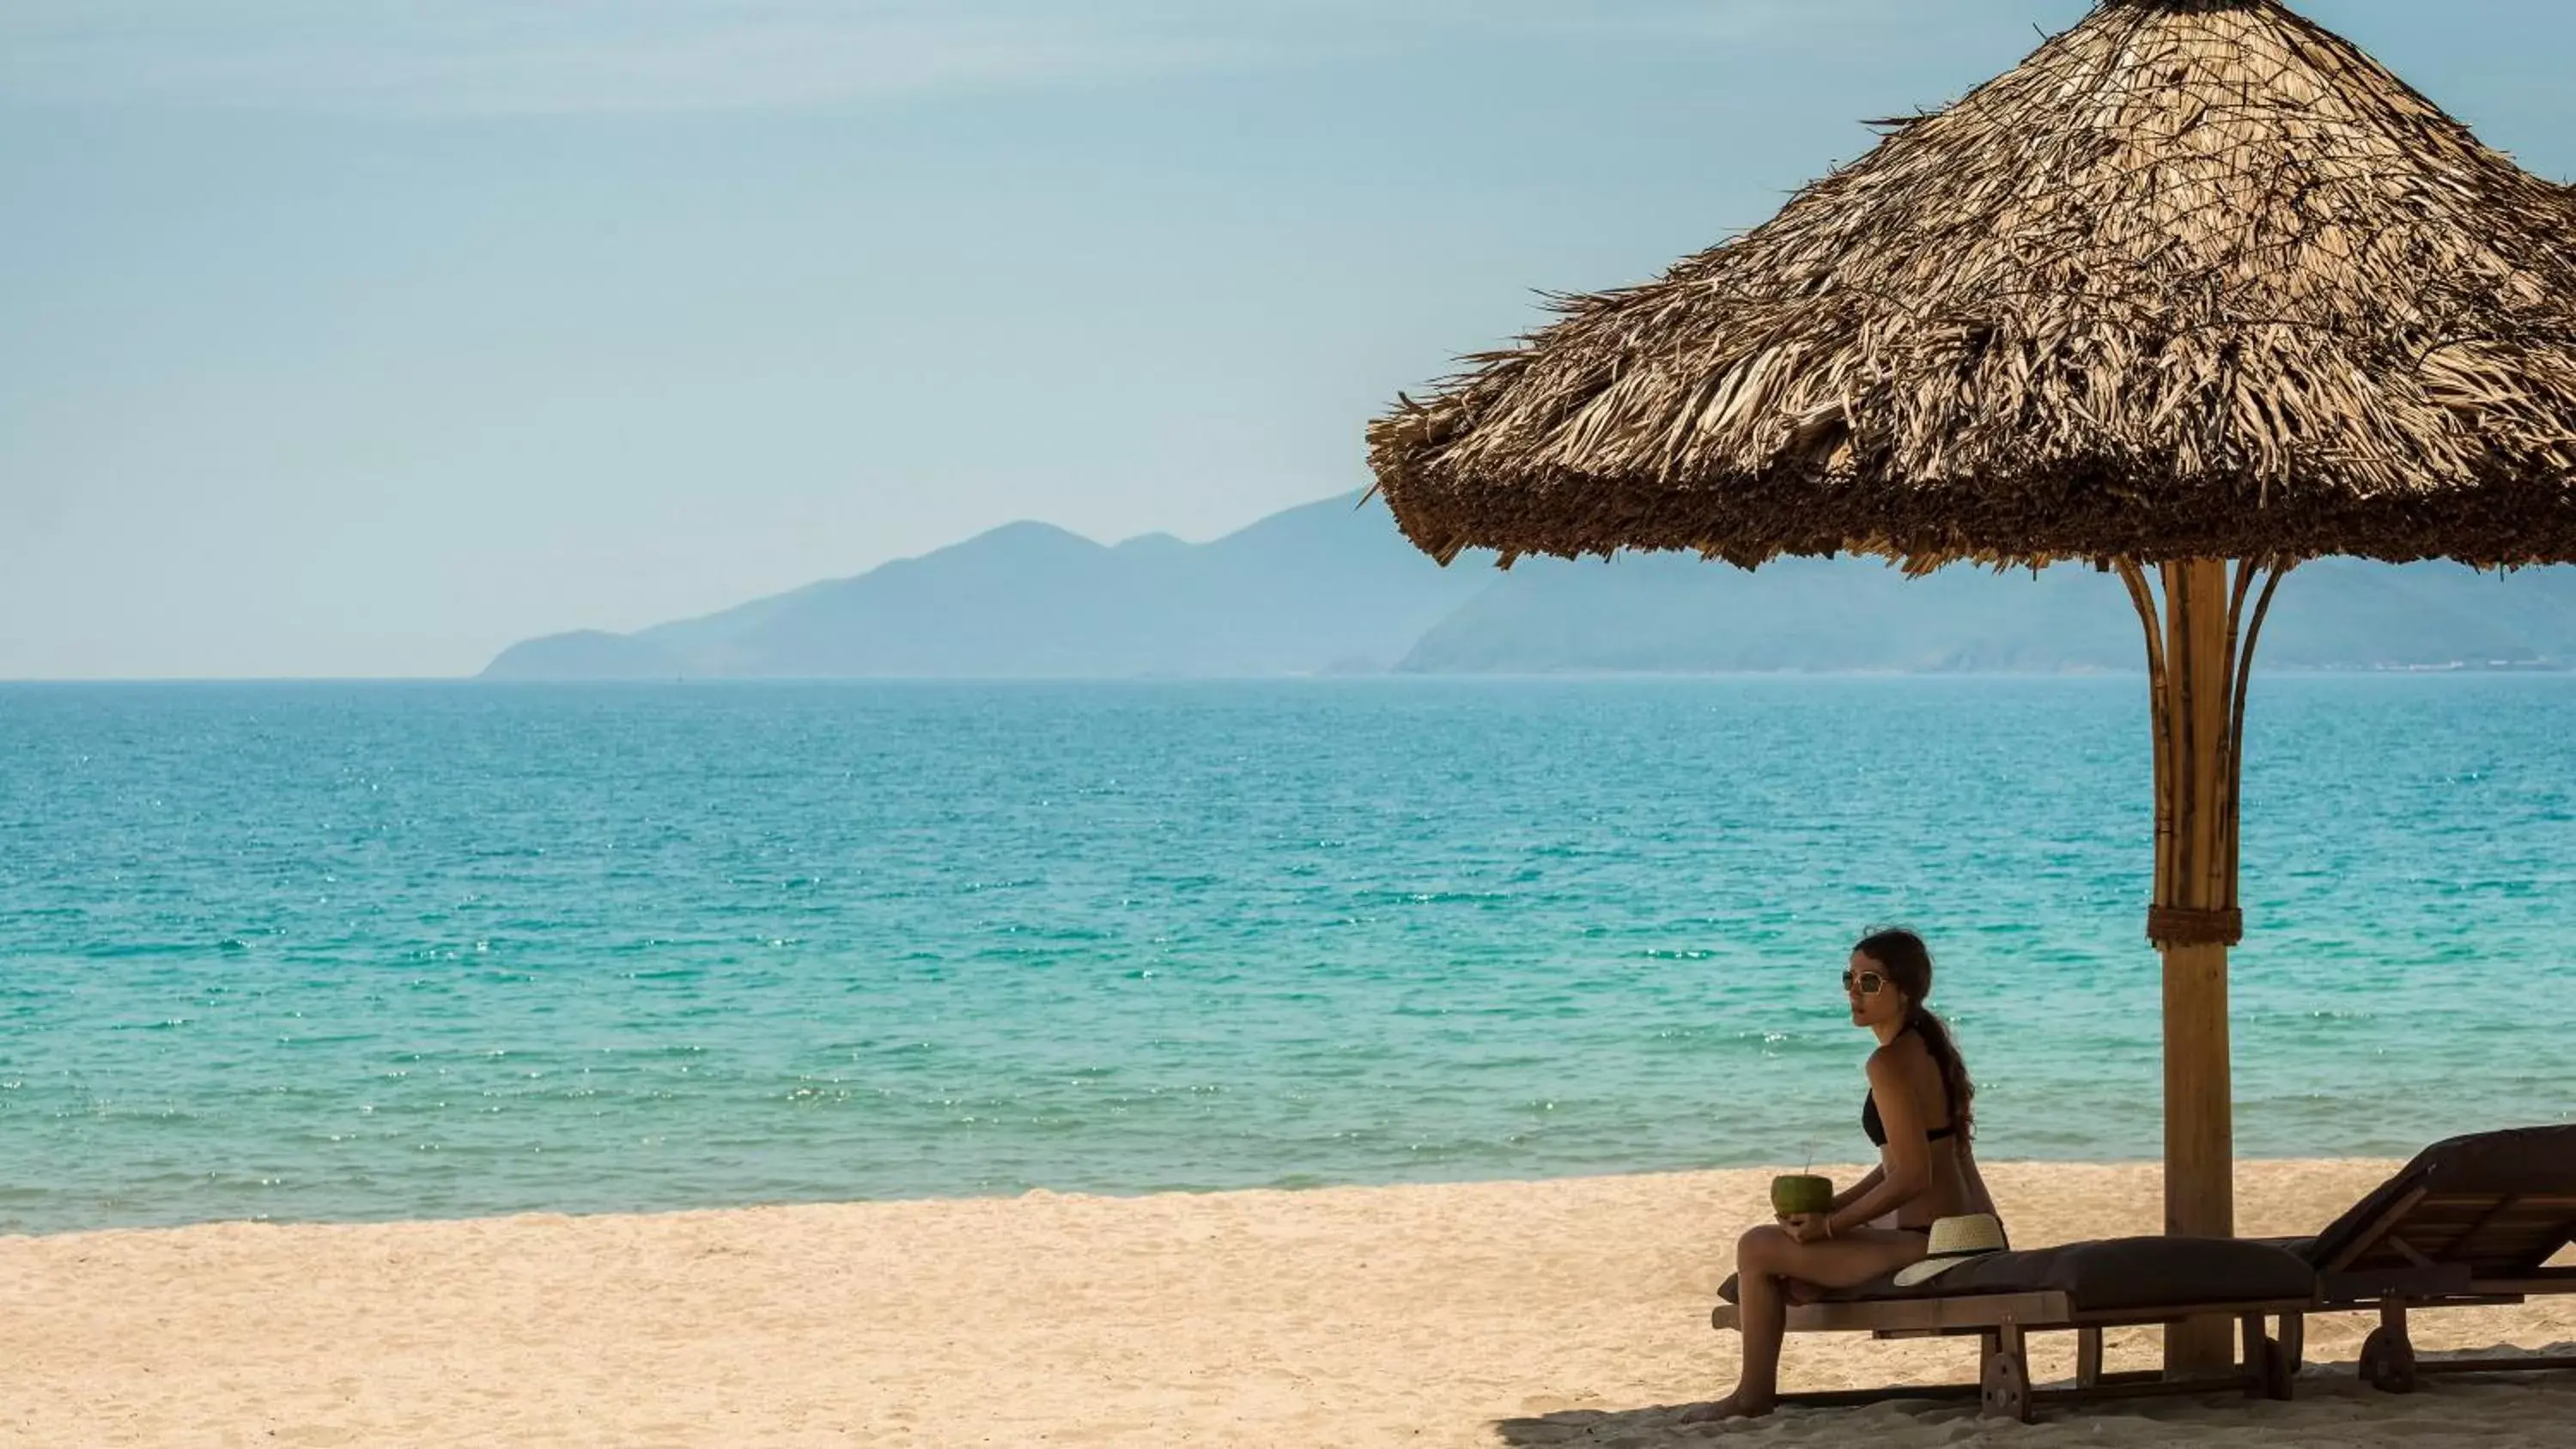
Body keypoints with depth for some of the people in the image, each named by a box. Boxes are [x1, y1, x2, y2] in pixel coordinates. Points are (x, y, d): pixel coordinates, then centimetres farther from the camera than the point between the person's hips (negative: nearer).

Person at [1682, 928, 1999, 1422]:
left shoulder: (1890, 1063, -18)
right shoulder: (1930, 1042, 12)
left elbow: (1910, 1178, -22)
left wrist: (1829, 1225, -13)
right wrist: (1833, 1207, 12)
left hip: (1927, 1244, -10)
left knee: (1756, 1248, -1)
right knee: (1799, 1236, 33)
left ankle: (1754, 1393, 11)